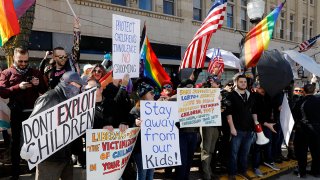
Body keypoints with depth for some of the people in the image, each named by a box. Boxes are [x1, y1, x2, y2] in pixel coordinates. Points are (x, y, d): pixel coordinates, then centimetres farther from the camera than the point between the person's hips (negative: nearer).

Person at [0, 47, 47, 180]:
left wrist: (39, 84, -11)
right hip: (17, 113, -2)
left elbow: (44, 91, 9)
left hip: (34, 111, 2)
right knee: (16, 140, 9)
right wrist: (18, 87, -21)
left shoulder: (35, 73, 9)